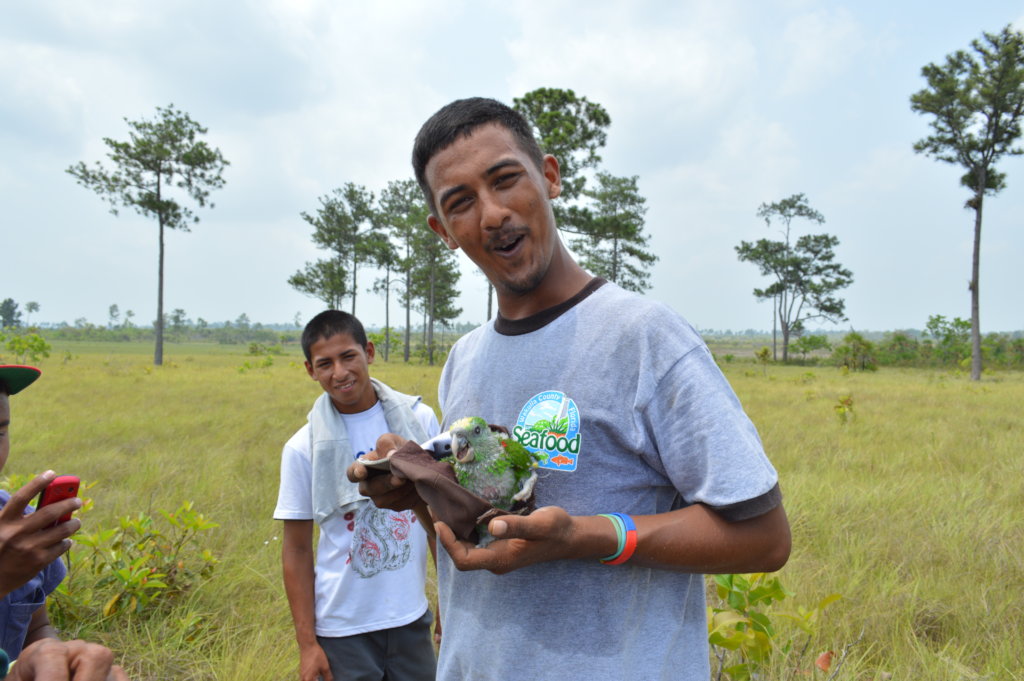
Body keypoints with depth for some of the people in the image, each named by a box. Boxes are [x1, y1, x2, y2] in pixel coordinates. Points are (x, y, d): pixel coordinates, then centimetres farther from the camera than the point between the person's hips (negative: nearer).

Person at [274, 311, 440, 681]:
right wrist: (306, 643, -4)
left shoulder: (419, 419, -4)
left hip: (411, 621, 2)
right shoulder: (303, 449, -9)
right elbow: (297, 549, -3)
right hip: (342, 632, -1)